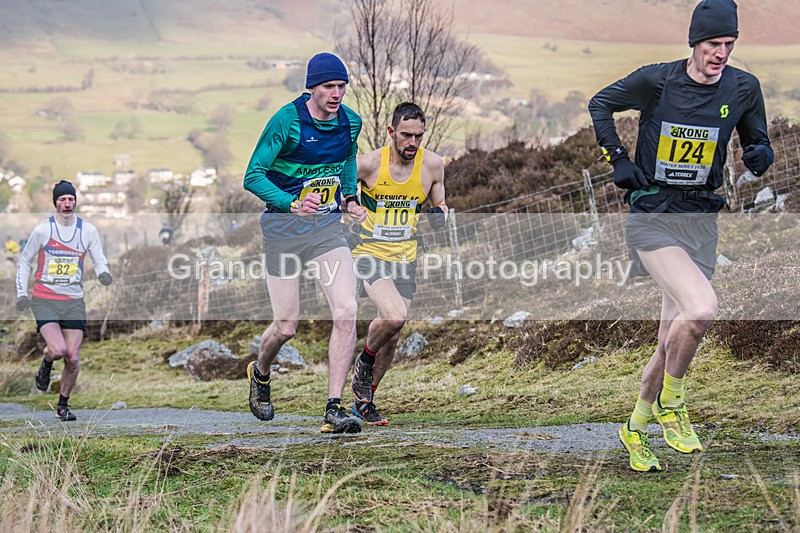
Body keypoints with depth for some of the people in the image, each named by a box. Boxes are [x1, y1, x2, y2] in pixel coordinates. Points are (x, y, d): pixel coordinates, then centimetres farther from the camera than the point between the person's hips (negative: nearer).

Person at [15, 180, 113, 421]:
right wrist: (22, 293, 2)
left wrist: (103, 273, -17)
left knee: (72, 357, -4)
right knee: (57, 350, -21)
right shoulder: (42, 230, -2)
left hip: (74, 301, 2)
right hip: (44, 300, -2)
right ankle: (46, 364, 16)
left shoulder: (88, 230, 2)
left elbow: (99, 260, 6)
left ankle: (63, 404, 16)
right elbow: (24, 261, 9)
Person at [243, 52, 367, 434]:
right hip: (283, 228, -4)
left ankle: (334, 409, -10)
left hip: (328, 227, 4)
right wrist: (292, 204, -29)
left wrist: (349, 196, 9)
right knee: (286, 326, 0)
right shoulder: (286, 121, -14)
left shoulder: (351, 122, 2)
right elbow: (253, 176, -14)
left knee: (346, 313, -14)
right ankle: (260, 374, 36)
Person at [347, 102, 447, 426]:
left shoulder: (432, 165, -4)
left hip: (405, 258, 4)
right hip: (370, 254, -4)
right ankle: (364, 362, 5)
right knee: (395, 317, -26)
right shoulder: (368, 164, -14)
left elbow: (439, 205, 10)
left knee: (391, 337, 7)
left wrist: (439, 215, -12)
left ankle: (364, 401, 27)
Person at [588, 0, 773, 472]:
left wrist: (760, 155, -9)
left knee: (673, 343, 9)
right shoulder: (657, 80, -9)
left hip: (702, 220, 5)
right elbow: (601, 103, 8)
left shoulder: (743, 88, 0)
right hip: (652, 216, -4)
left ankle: (636, 428, 31)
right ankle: (671, 404, -3)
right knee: (702, 309, -27)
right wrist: (618, 159, -1)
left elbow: (757, 142, 14)